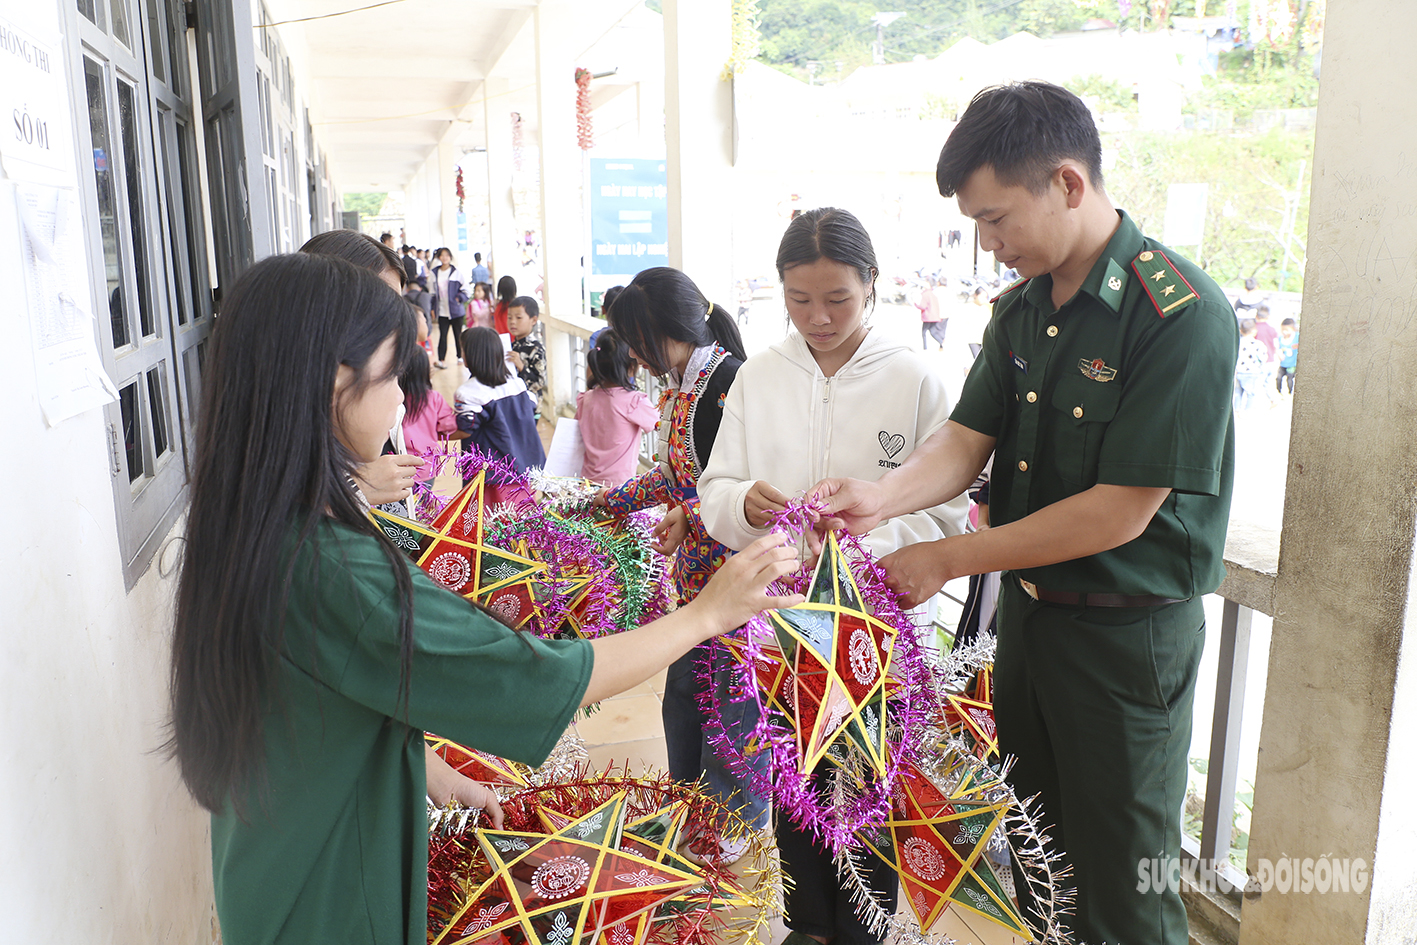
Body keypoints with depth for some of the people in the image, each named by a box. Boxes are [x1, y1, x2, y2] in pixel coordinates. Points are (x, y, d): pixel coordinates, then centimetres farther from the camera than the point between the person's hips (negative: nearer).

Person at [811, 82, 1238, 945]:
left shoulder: (1181, 315, -21)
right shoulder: (1022, 307, 4)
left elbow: (1119, 512, -23)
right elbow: (966, 441, 2)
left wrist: (951, 559, -18)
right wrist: (882, 499, -19)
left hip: (1128, 633, -7)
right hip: (1027, 608, 7)